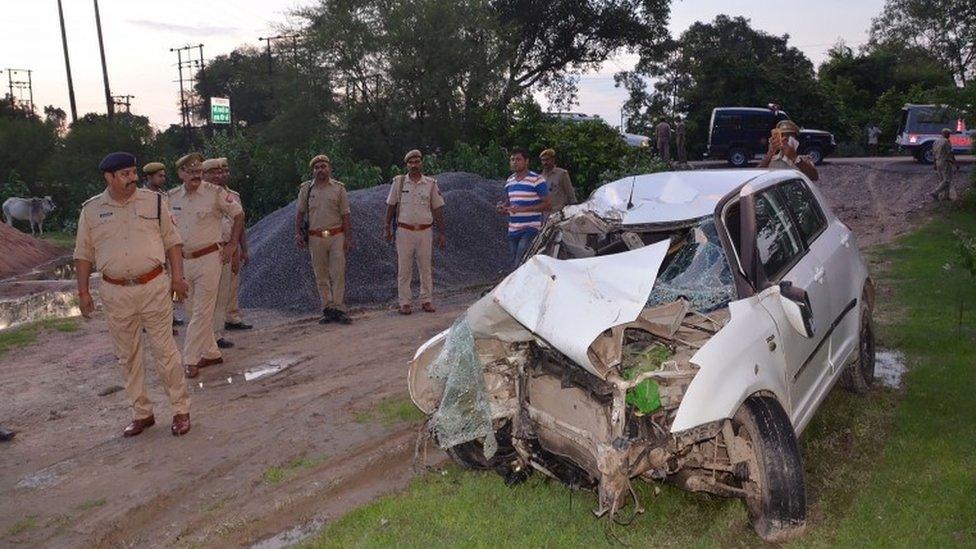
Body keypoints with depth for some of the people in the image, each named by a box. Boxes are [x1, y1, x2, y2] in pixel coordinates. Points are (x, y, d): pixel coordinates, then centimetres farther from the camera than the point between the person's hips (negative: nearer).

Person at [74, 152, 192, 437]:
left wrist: (177, 276, -3)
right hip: (115, 293, 2)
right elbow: (83, 253, 8)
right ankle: (142, 413, 22)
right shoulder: (91, 210, 3)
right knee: (128, 356, 9)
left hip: (154, 287, -2)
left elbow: (172, 240, 4)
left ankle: (181, 410, 11)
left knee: (164, 349, 0)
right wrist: (83, 291, 4)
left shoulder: (154, 201, 1)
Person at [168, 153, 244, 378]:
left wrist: (232, 245, 2)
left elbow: (238, 215, 3)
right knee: (192, 310, 12)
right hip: (182, 260, 5)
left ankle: (190, 361, 0)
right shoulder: (172, 197, 4)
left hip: (208, 258, -5)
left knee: (201, 312, -6)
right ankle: (211, 353, 25)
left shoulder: (215, 193, -8)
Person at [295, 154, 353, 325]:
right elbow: (299, 213, 12)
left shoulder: (338, 188, 4)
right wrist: (298, 233, 1)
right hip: (315, 238, 1)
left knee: (338, 274, -6)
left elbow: (346, 215, 4)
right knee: (321, 276, 5)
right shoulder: (306, 189, 7)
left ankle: (339, 309, -2)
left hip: (336, 236, -1)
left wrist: (348, 238, -2)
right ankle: (327, 310, 11)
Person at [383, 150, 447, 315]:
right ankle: (404, 303, 6)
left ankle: (427, 300, 15)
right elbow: (391, 207, 9)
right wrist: (387, 228, 3)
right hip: (404, 231, -1)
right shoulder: (398, 182, 4)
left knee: (426, 268, 5)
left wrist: (441, 233, 6)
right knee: (404, 269, 1)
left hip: (425, 231, 1)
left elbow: (437, 210, 8)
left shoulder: (431, 184, 5)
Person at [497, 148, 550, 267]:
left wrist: (523, 209, -19)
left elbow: (547, 204, -11)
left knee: (520, 263, -18)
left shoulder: (537, 180, -9)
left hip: (530, 229, -7)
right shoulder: (509, 181, 13)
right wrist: (503, 208, 0)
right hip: (513, 230, 7)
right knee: (514, 264, 12)